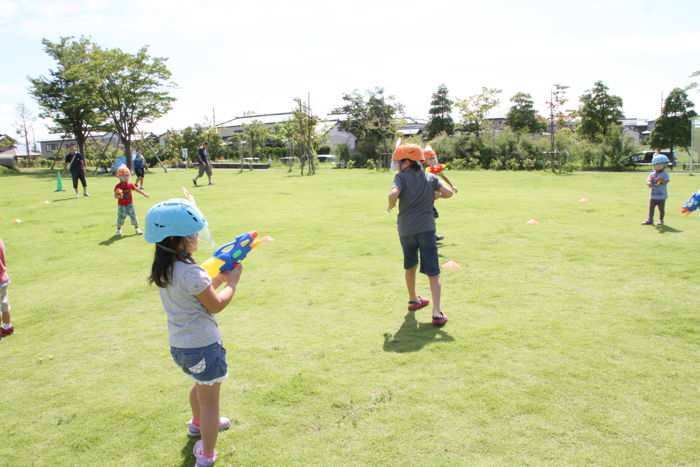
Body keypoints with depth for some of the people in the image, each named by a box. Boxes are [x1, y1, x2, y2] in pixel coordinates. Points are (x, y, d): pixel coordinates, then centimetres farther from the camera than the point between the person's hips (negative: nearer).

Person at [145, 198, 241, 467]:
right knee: (209, 401, 9)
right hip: (202, 345, -9)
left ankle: (198, 424, 57)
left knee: (201, 386, 34)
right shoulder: (190, 272, -27)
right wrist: (232, 283, -3)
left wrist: (220, 276, 5)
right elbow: (216, 305, -16)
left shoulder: (163, 269, 1)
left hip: (179, 344, 9)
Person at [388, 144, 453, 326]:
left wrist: (391, 206, -2)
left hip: (406, 229, 0)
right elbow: (448, 193, 2)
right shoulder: (430, 178, 5)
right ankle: (437, 313, -10)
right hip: (426, 228, 0)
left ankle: (413, 300, 39)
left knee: (410, 266, 22)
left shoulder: (401, 177, -5)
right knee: (433, 272, -1)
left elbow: (393, 194, -22)